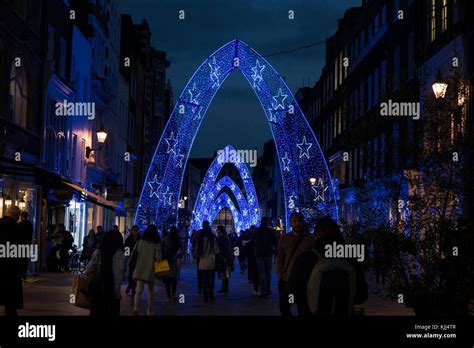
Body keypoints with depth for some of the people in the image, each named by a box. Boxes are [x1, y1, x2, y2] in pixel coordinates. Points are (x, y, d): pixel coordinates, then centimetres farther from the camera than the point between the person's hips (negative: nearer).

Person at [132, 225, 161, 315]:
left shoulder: (140, 241, 2)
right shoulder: (156, 244, -5)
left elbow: (133, 254, 3)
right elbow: (158, 258, -11)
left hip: (139, 269, 1)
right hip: (150, 270, -1)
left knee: (139, 290, -6)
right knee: (150, 291, 16)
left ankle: (136, 308, -28)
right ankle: (149, 311, 19)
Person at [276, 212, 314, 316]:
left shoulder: (310, 239, -2)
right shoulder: (284, 239, 5)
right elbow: (280, 260, 7)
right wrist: (281, 277, -1)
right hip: (286, 281, 2)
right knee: (284, 309, 11)